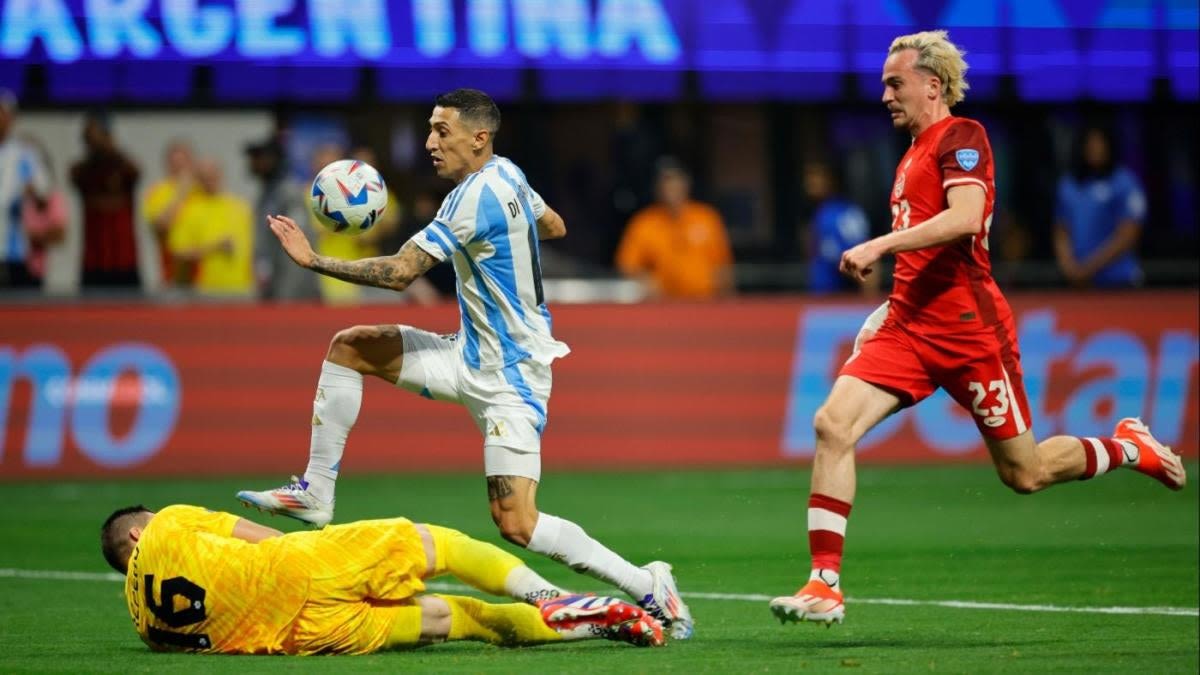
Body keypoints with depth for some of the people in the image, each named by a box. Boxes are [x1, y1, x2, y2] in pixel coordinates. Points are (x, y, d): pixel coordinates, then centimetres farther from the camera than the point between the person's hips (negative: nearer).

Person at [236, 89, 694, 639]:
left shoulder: (474, 197, -23)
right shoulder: (506, 174, 4)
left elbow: (399, 273, -25)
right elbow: (554, 226, 23)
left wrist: (315, 261, -20)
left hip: (508, 377, -10)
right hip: (472, 357, 10)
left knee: (516, 524, -16)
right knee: (349, 347, 6)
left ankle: (647, 586, -5)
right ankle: (315, 494, 11)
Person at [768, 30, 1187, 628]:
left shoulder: (961, 137, -8)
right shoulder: (914, 153, 18)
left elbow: (965, 217, -26)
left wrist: (879, 246, -29)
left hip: (968, 330, -8)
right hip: (909, 326, 8)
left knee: (1024, 474, 3)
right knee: (832, 425, -15)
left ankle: (1128, 447, 31)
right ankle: (824, 585, -16)